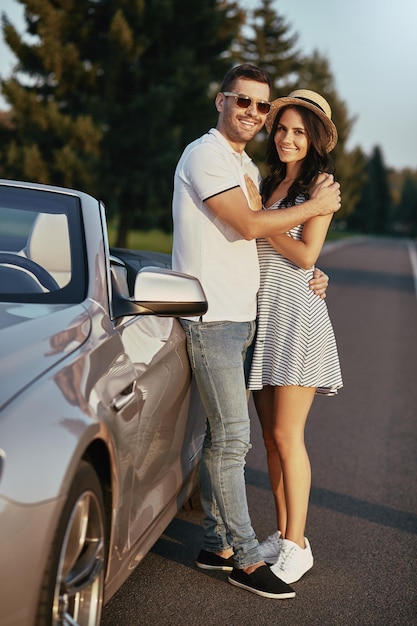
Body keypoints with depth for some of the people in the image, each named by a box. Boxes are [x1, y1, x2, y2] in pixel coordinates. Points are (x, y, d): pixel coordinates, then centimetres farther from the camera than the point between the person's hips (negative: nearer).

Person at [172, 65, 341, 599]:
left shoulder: (247, 167, 21)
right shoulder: (205, 155, -9)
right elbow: (247, 225, -16)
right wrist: (315, 206, -6)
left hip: (241, 315, 9)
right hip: (211, 315, -9)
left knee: (222, 436, 12)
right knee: (232, 439, -6)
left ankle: (217, 545, 20)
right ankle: (245, 557, 2)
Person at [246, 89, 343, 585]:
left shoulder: (320, 182, -4)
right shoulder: (270, 182, 17)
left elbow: (306, 254, -13)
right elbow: (254, 240, 14)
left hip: (296, 314, -7)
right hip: (262, 313, 7)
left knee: (287, 436, -7)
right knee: (270, 436, 9)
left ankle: (297, 546, 3)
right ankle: (282, 534, 19)